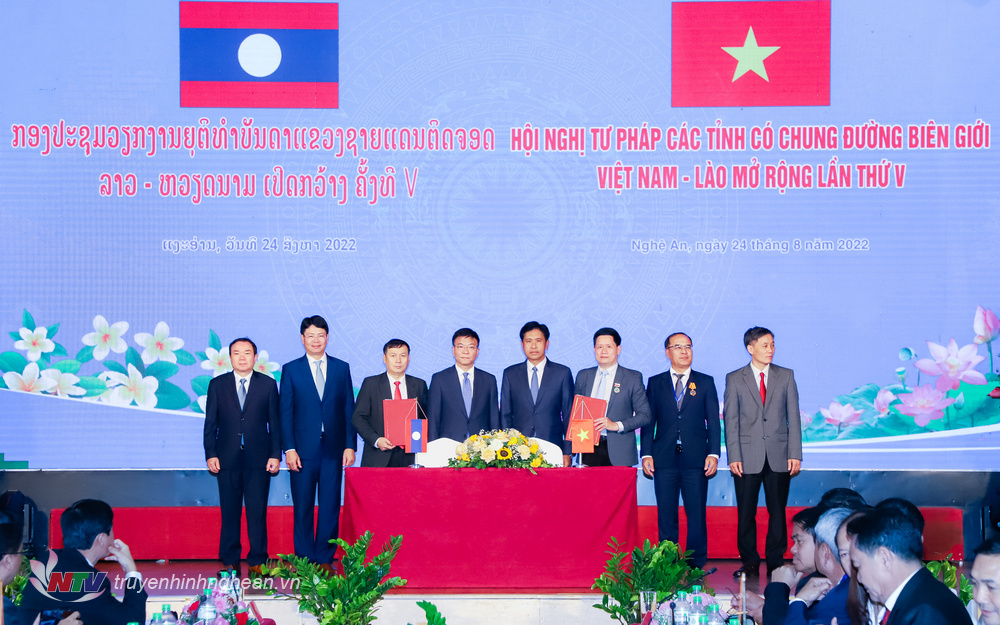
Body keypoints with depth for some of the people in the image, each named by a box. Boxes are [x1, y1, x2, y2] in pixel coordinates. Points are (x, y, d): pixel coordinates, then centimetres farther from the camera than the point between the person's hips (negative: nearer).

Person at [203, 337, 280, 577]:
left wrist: (275, 455, -1)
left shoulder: (268, 384, 6)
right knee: (229, 512, 4)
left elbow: (275, 422, 6)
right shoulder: (217, 385, 8)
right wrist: (210, 455, -2)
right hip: (227, 458, 1)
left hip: (258, 458, -1)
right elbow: (210, 423, 7)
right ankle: (230, 562, 11)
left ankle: (257, 561, 8)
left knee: (257, 512, 0)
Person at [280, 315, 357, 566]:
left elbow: (349, 409, 8)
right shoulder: (290, 370, 5)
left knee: (330, 508, 2)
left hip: (334, 449, 1)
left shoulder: (341, 368, 10)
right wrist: (289, 449, -7)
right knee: (302, 508, 2)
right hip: (303, 450, -1)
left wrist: (350, 445, 0)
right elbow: (285, 412, 2)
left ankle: (325, 559, 8)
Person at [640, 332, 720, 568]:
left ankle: (696, 564, 6)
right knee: (666, 515, 2)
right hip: (664, 460, 1)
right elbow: (648, 422, 9)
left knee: (697, 514, -1)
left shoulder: (705, 382, 10)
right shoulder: (655, 383, 11)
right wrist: (646, 455, -1)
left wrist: (714, 454, -4)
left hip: (695, 460, -1)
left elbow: (713, 422, 7)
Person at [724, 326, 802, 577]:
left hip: (779, 456, 1)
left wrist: (795, 454, -2)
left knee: (777, 511, 4)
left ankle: (775, 562, 13)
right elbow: (731, 421, 2)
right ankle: (749, 563, 13)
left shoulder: (786, 376, 8)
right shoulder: (735, 379, 5)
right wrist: (734, 457, -6)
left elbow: (793, 417, 6)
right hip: (748, 457, -1)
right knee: (746, 513, 2)